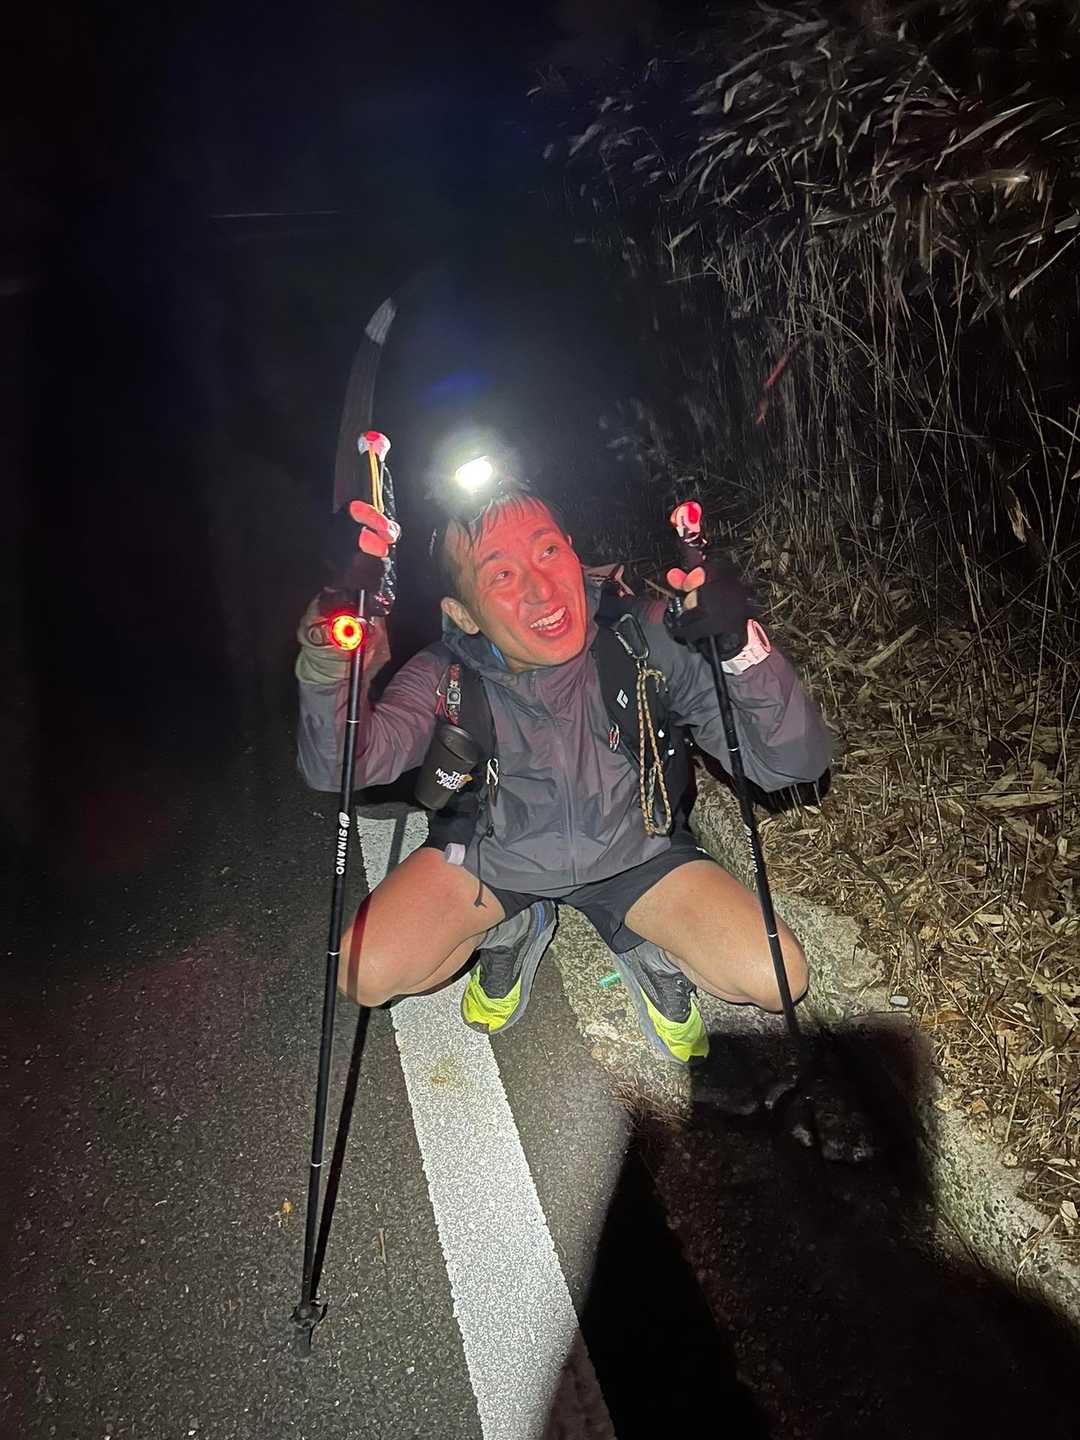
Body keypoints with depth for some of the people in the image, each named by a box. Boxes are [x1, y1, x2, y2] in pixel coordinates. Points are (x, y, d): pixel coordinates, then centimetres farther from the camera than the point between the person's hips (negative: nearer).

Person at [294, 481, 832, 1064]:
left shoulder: (648, 637, -26)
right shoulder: (448, 676, -23)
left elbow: (796, 763, -27)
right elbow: (333, 769, -35)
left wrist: (742, 644, -45)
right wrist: (329, 665, -55)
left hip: (636, 849, 0)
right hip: (496, 851, 1)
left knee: (776, 980, -17)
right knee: (365, 976, -15)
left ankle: (647, 944, 14)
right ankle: (512, 930, 13)